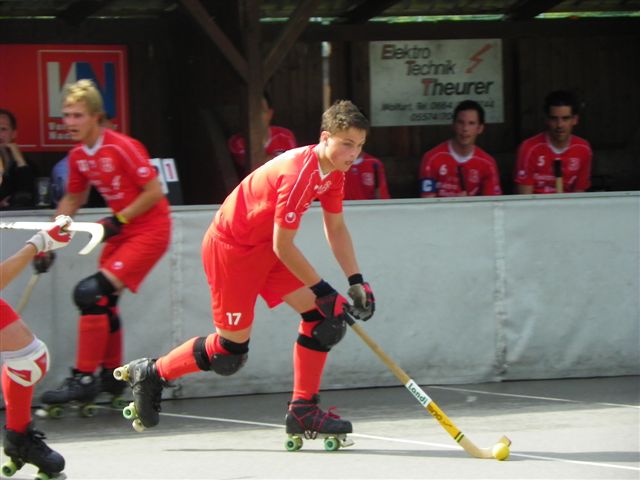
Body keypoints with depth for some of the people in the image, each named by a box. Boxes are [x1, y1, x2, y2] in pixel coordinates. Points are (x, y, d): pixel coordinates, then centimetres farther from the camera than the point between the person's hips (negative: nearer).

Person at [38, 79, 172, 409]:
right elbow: (73, 199, 18)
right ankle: (112, 376, 27)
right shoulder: (78, 156, 4)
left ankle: (83, 379, -14)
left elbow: (154, 191, -18)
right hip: (122, 231, 9)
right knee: (104, 300, 10)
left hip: (150, 230, -9)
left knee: (94, 294, -18)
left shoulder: (122, 147, -20)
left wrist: (118, 221, -20)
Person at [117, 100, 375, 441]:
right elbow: (283, 246, -26)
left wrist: (356, 282, 4)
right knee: (231, 352, -3)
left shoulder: (332, 172, -2)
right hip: (229, 249, -9)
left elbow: (336, 228, 12)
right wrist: (322, 290, -18)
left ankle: (303, 411, 5)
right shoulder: (298, 172, -30)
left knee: (323, 316, -3)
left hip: (264, 249, 9)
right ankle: (150, 374, 18)